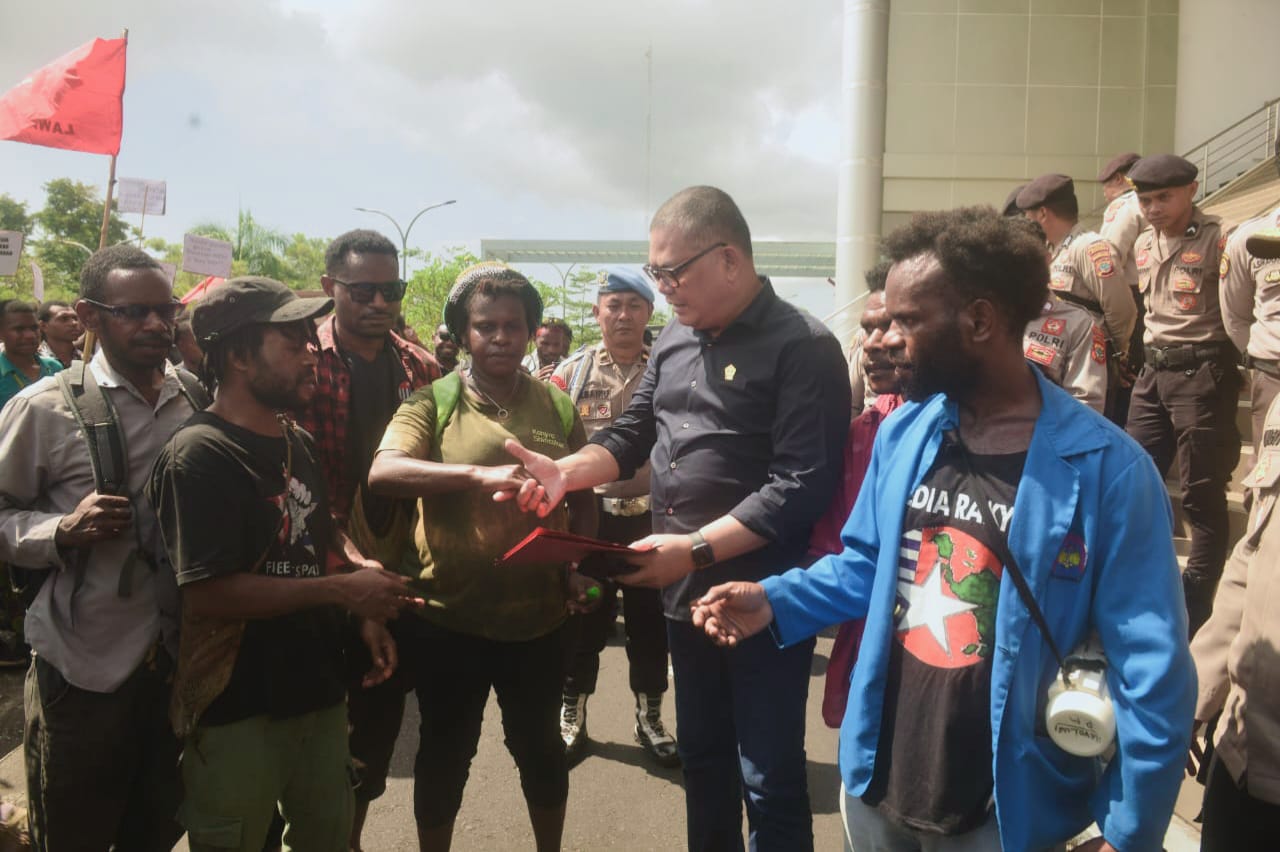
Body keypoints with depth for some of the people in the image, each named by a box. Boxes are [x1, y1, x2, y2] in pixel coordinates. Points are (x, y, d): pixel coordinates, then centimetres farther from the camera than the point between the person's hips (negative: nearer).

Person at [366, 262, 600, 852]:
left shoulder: (557, 406, 4)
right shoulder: (432, 402, -6)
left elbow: (582, 499, 13)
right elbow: (382, 472, -24)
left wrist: (577, 566, -3)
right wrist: (478, 474, -37)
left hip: (537, 616, 3)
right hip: (447, 619, -2)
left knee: (540, 745, 19)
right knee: (445, 753, 15)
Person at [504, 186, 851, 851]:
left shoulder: (802, 347, -15)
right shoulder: (675, 340, 9)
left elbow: (801, 487, -22)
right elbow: (632, 435, 14)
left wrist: (697, 549, -26)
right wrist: (567, 471, -5)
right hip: (683, 592, 7)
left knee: (769, 781, 5)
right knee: (701, 757, 22)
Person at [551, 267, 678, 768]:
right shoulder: (571, 373, 2)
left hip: (651, 518, 1)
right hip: (590, 518, 0)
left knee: (650, 621, 11)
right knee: (583, 620, 9)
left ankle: (650, 719, 28)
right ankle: (571, 718, 25)